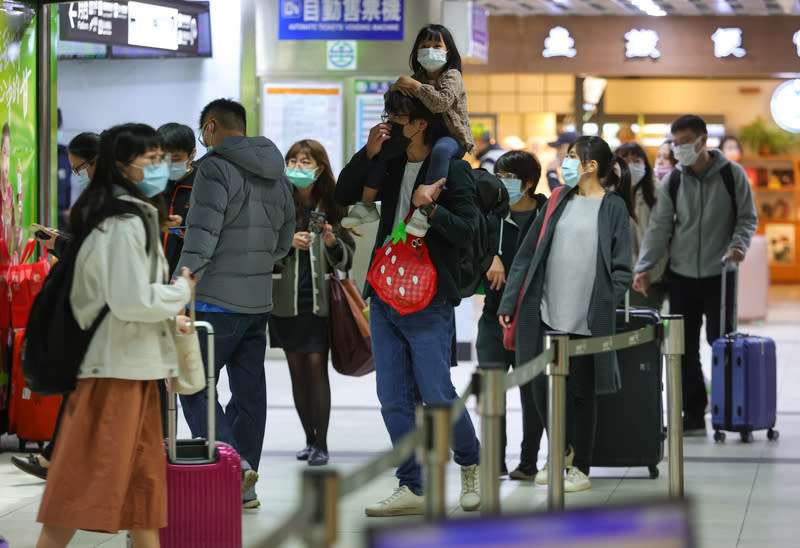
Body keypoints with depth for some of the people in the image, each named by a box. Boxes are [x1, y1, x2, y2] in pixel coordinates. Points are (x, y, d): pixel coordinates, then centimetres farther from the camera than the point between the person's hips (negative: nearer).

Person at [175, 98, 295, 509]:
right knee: (249, 391, 10)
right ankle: (242, 489, 13)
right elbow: (284, 242, 20)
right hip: (259, 301, 8)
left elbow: (201, 237, -17)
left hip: (217, 301, -8)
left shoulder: (215, 168, -10)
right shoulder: (277, 177, 14)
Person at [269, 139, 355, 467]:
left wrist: (333, 243, -12)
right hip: (286, 300, 2)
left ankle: (321, 443, -3)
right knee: (297, 370, 7)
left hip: (320, 299, -1)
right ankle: (310, 439, 17)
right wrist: (287, 243, -16)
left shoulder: (331, 206, 3)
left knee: (317, 366, -8)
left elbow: (347, 258, 8)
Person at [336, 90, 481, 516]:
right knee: (394, 400, 4)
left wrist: (431, 208, -27)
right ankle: (412, 488, 10)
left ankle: (471, 464, 19)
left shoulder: (453, 169, -6)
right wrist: (368, 153, -1)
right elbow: (344, 196, 12)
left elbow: (465, 230, -11)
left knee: (437, 396, -6)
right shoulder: (390, 165, 11)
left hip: (430, 300, -6)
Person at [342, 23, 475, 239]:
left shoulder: (451, 76, -7)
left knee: (441, 149, -42)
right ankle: (366, 204, 1)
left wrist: (414, 85, -22)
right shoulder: (419, 78, 14)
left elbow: (441, 102, -26)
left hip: (452, 138, -8)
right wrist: (398, 87, -9)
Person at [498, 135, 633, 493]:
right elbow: (528, 254, 11)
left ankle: (580, 468, 16)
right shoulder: (560, 202, 12)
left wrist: (604, 306, -13)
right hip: (548, 313, 4)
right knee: (543, 387, 3)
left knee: (581, 391, 3)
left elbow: (622, 267, -3)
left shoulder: (613, 206, -1)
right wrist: (508, 302, 7)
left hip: (588, 319, -4)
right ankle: (562, 450, 28)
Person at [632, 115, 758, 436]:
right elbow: (659, 227, 3)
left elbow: (747, 217, 3)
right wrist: (645, 267, -8)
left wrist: (738, 245, -17)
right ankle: (693, 417, 10)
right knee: (684, 349, 2)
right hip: (682, 276, 3)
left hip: (719, 274, -3)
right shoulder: (672, 183, 4)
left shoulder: (732, 174, -1)